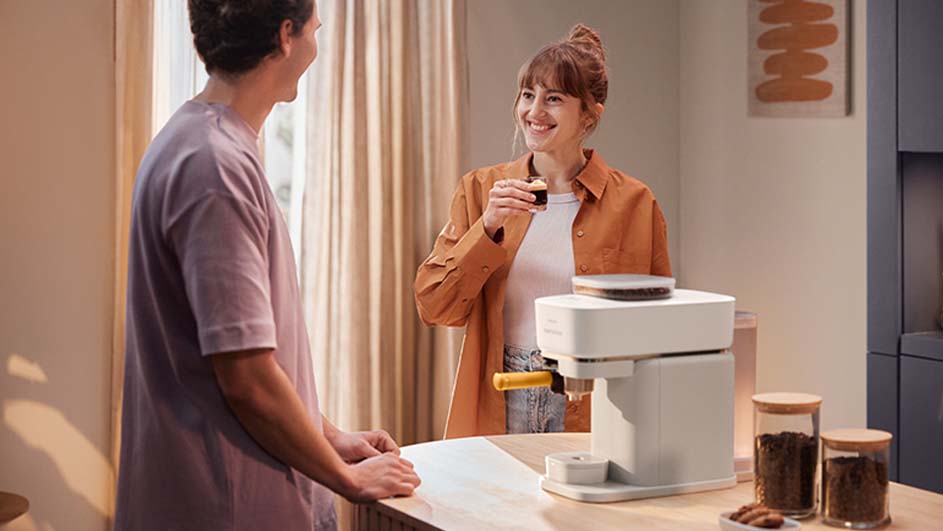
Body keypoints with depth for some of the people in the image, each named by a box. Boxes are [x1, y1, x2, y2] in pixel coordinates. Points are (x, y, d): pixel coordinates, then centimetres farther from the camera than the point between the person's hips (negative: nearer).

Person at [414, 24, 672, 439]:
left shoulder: (633, 203, 0)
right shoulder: (480, 190, 4)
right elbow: (433, 307, -2)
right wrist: (488, 229, -14)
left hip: (589, 415, -1)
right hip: (496, 409, 1)